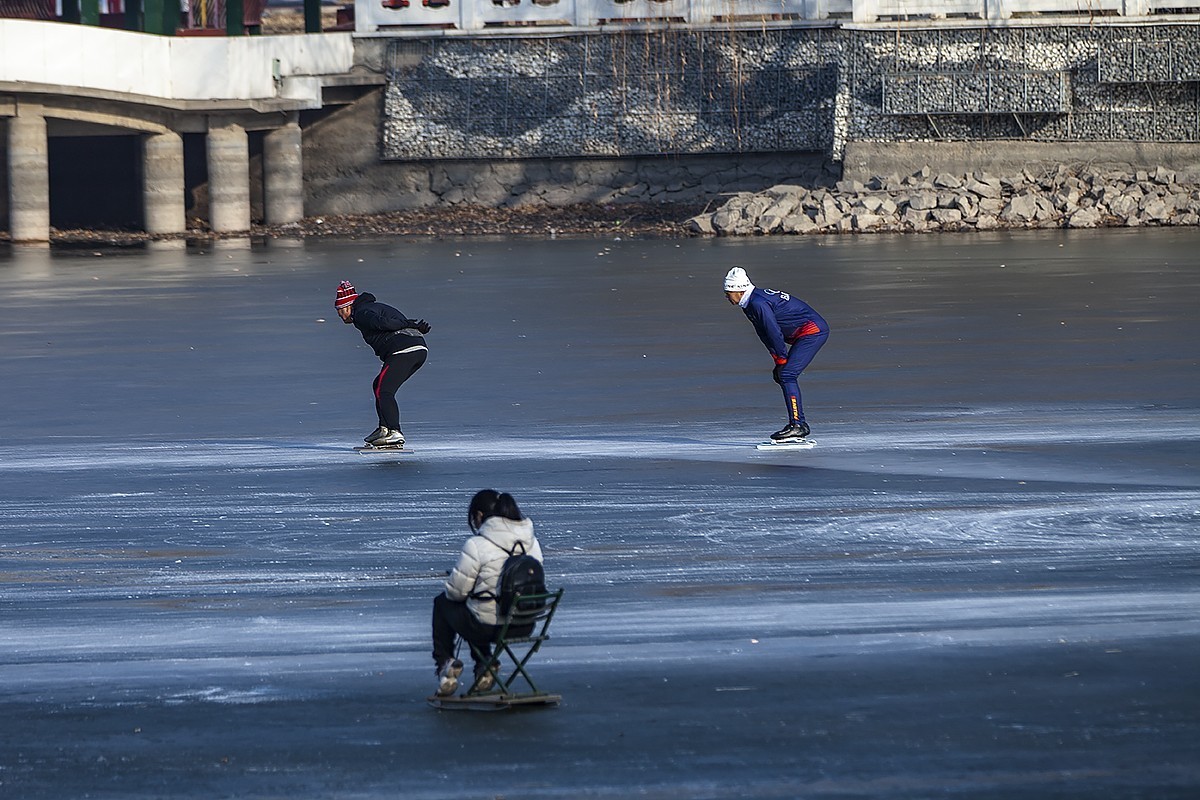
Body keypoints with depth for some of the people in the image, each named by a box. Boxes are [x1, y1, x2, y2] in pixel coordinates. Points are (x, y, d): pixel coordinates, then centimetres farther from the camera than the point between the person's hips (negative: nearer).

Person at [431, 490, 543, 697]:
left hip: (486, 628, -5)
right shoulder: (532, 542, 0)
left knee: (442, 602, 25)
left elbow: (456, 591, -11)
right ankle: (484, 666, 27)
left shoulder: (477, 546, -18)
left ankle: (444, 662, 24)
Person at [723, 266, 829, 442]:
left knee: (787, 375, -16)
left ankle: (797, 425, -17)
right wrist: (779, 362, 11)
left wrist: (782, 361, -10)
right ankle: (798, 423, 13)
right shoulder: (751, 303, 11)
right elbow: (765, 335, 15)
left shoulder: (758, 304, -21)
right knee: (783, 377, 10)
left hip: (812, 330, -10)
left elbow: (774, 333, -20)